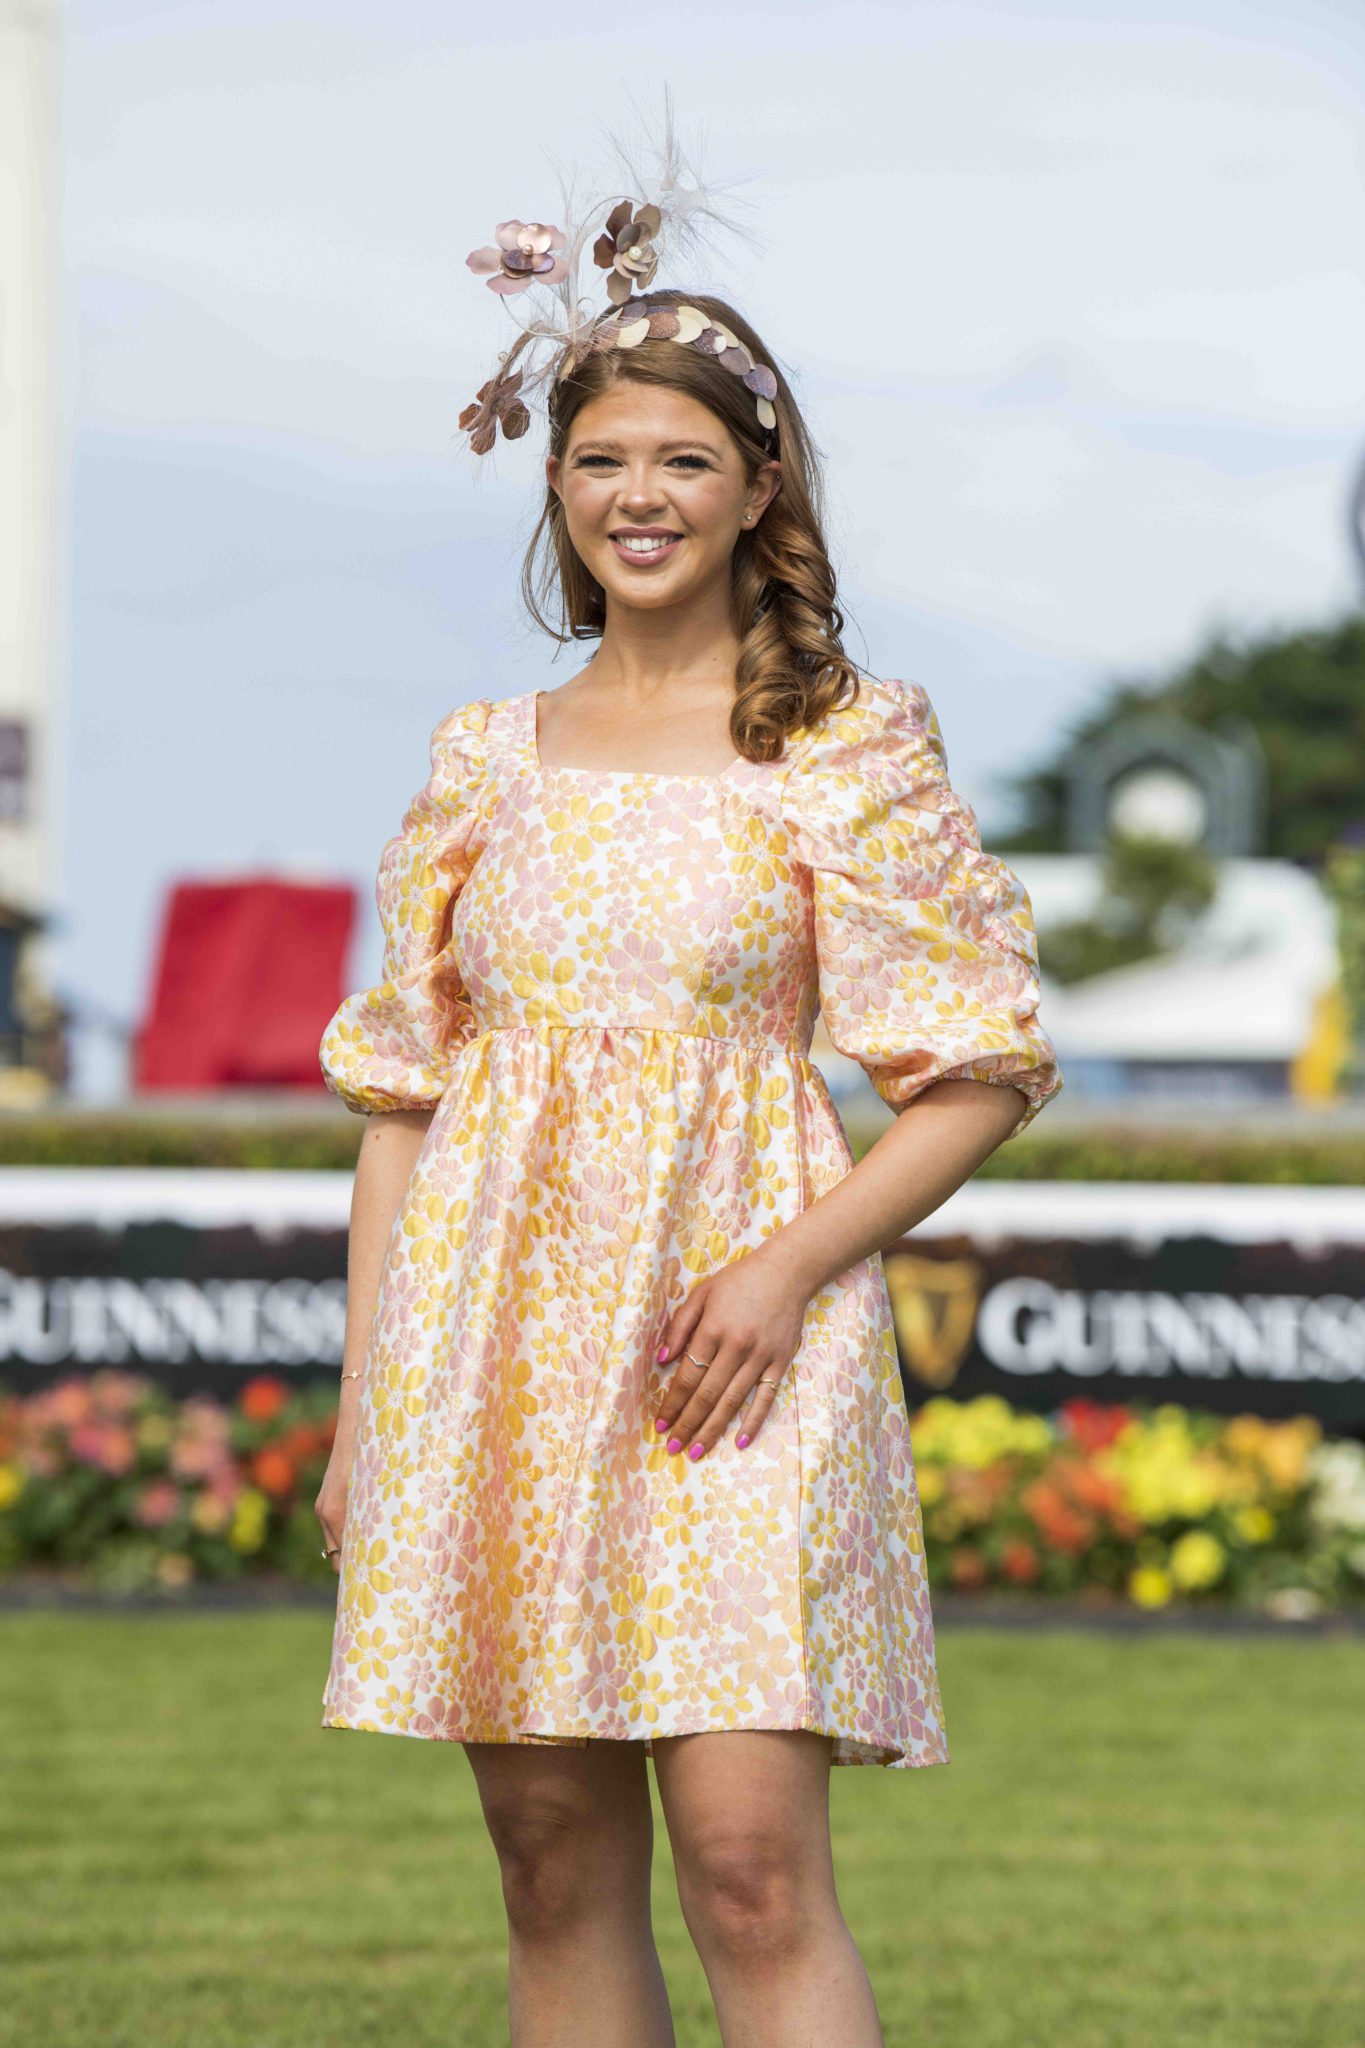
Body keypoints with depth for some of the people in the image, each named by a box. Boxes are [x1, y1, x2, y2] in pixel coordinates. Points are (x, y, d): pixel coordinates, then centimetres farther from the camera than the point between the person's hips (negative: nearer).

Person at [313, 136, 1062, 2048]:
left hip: (730, 1341, -4)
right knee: (556, 1876, 4)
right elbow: (402, 1090, 14)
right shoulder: (487, 757, 12)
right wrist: (362, 1397, 8)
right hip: (495, 1346, 4)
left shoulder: (849, 745, 2)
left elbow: (982, 1072, 1)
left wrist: (793, 1264, -12)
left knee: (753, 1865, -14)